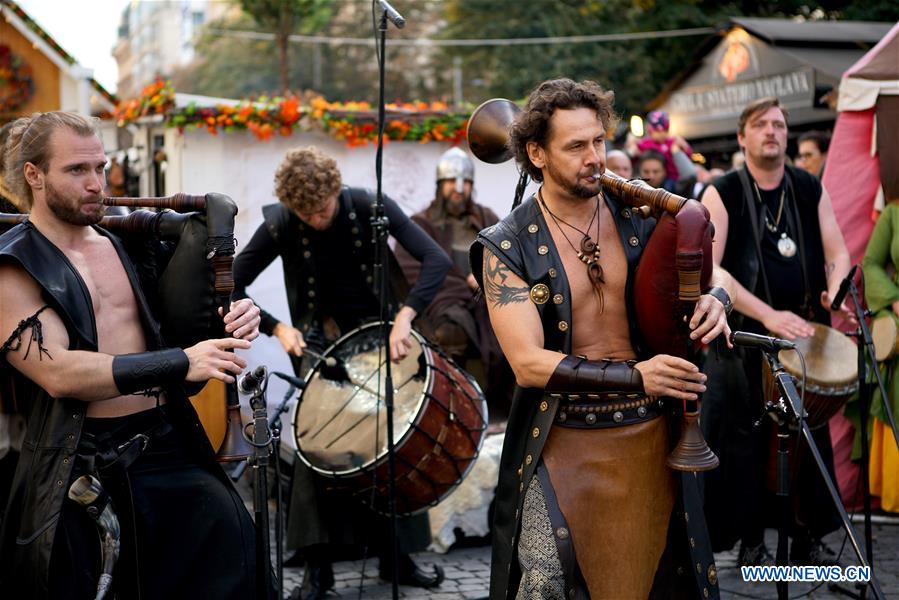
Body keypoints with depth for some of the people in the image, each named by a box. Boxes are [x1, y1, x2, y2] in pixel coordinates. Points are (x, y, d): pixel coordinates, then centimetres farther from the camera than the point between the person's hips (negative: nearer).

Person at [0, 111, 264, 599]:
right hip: (79, 462, -4)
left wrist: (232, 322, 0)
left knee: (227, 527, -16)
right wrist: (182, 362, -22)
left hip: (165, 445, 4)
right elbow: (57, 372, -16)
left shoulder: (125, 244, 15)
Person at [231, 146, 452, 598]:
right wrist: (278, 328, -17)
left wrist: (405, 316, -35)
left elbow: (437, 259, -23)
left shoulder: (369, 207, -16)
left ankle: (396, 555, 16)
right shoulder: (279, 226, -15)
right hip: (320, 339, -1)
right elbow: (232, 288, -8)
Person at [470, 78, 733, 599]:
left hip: (648, 435, 4)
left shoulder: (638, 218, 1)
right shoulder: (507, 248, -9)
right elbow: (529, 363, -17)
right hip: (562, 442, -3)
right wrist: (636, 375, -26)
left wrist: (713, 299, -13)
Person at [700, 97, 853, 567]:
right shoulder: (722, 193, -4)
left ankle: (810, 537, 19)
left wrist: (835, 289, -14)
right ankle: (751, 541, 14)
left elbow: (837, 252, 10)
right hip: (744, 335, -3)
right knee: (746, 436, 2)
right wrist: (769, 315, -22)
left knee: (811, 433, 6)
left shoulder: (811, 189, 8)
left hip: (805, 331, 4)